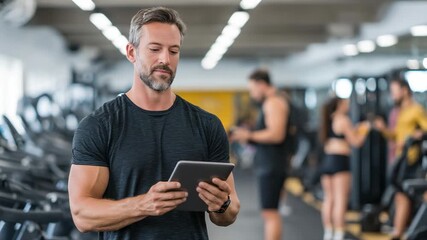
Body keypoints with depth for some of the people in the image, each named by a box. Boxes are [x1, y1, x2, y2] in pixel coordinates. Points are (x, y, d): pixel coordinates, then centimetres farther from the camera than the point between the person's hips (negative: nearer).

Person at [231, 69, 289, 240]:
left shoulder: (273, 102, -12)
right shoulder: (270, 102, 20)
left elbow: (276, 134, -23)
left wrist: (249, 135, -16)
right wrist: (249, 137, 13)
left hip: (272, 166, -11)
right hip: (268, 166, 11)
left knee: (270, 212, -12)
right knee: (269, 212, 12)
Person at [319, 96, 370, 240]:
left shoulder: (328, 120, 15)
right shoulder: (343, 120, -8)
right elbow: (356, 142, -6)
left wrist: (355, 130, 25)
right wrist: (365, 130, 10)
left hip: (326, 161, 8)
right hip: (339, 161, -8)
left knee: (329, 199, 11)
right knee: (340, 201, -8)